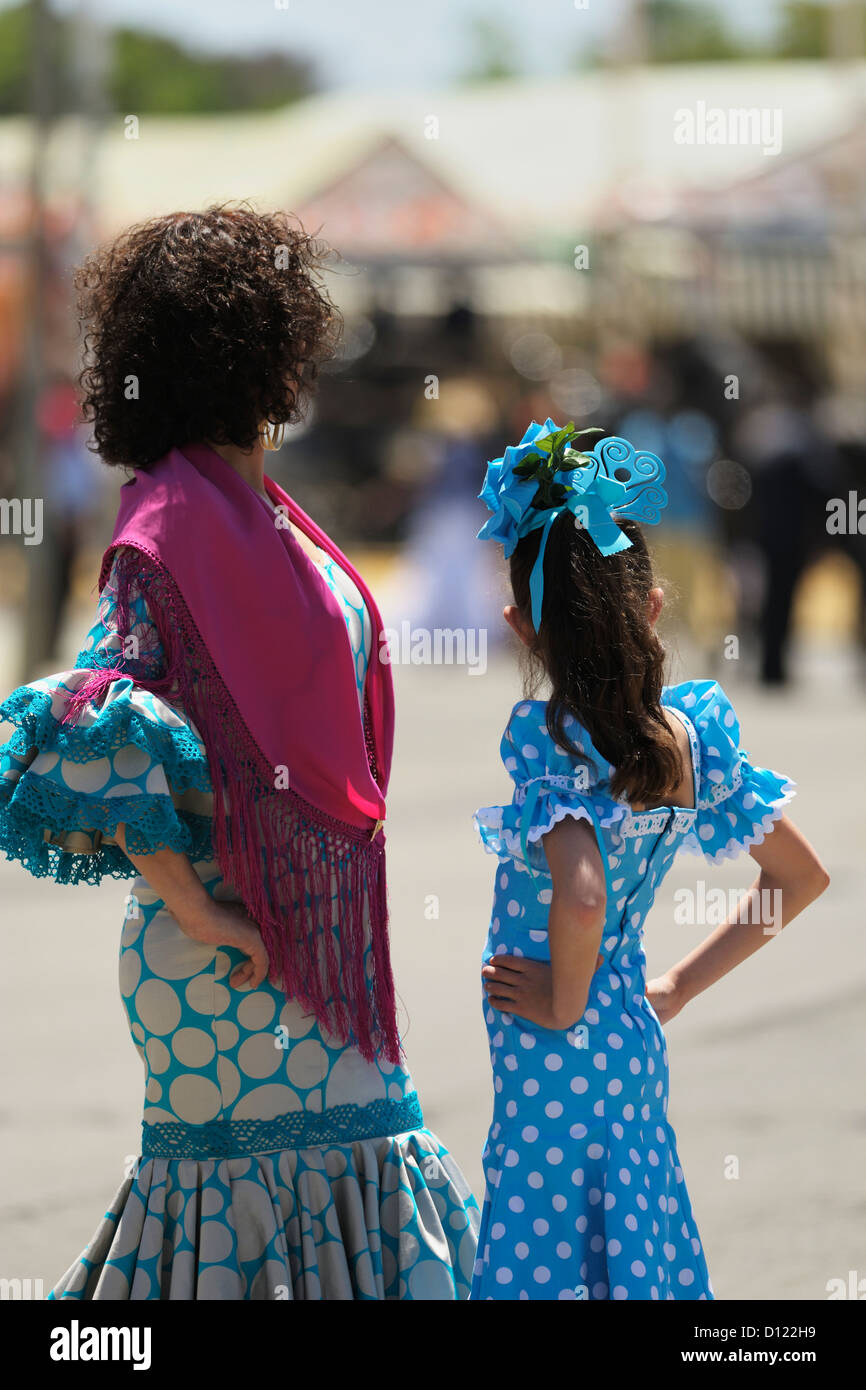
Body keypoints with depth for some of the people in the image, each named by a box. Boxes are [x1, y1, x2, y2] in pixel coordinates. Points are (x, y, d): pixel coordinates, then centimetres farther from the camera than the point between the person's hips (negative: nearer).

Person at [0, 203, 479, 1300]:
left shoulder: (256, 512, 11)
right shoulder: (174, 526, -17)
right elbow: (98, 742, -26)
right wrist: (195, 911, -21)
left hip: (318, 929, 9)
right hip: (236, 945, -9)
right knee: (255, 1164, -3)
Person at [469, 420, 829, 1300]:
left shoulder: (546, 736, -18)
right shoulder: (691, 732, 2)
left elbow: (580, 896, -35)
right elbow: (800, 878, 13)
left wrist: (564, 1003, -17)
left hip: (553, 1062, -7)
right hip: (639, 1050, 7)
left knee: (547, 1266, -2)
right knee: (637, 1259, 16)